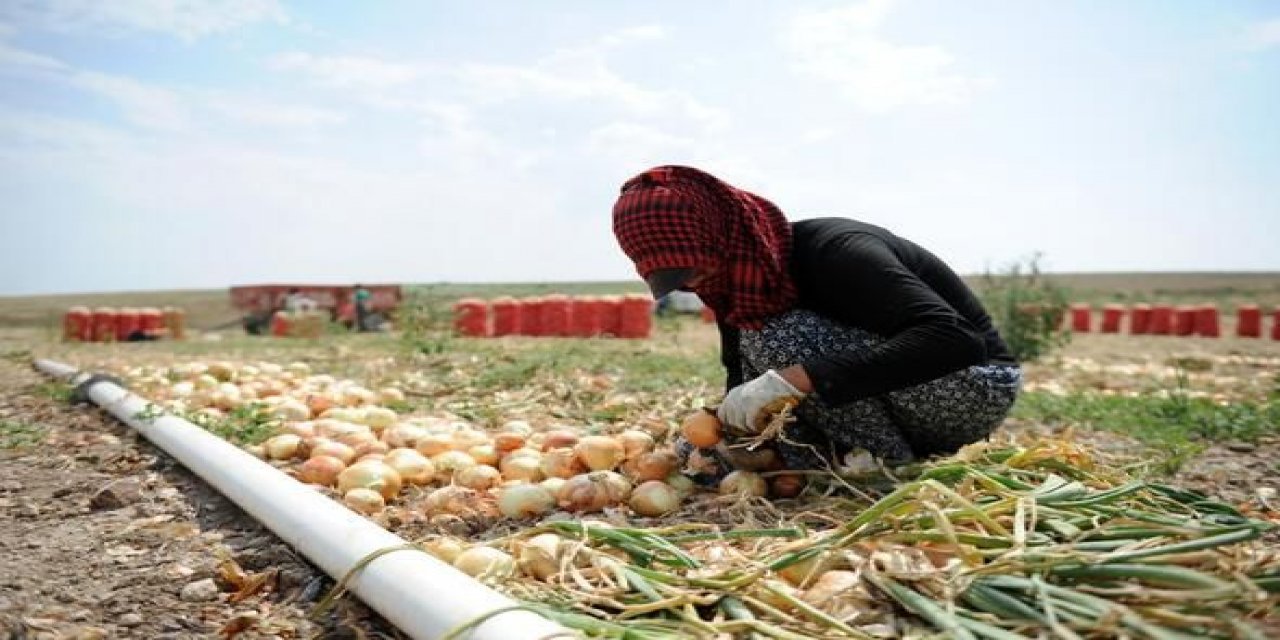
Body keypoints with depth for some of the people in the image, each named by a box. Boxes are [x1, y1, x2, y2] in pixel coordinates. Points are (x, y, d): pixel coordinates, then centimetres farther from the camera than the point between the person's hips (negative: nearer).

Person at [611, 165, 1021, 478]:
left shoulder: (832, 251, -27)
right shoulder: (744, 278, -2)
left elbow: (953, 339, -38)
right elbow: (741, 376, 7)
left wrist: (793, 379, -43)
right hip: (901, 410, 8)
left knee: (780, 336, -26)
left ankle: (890, 468, -14)